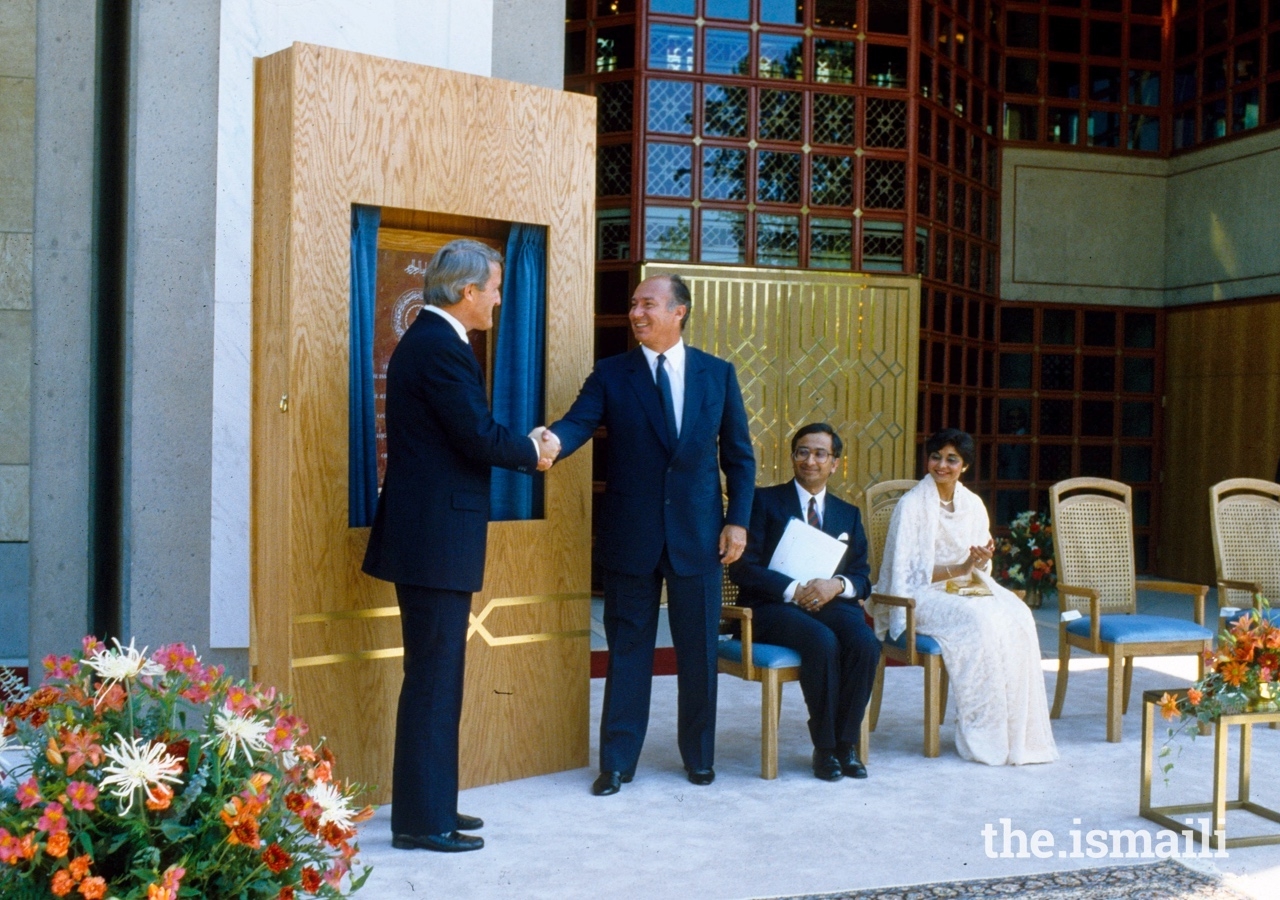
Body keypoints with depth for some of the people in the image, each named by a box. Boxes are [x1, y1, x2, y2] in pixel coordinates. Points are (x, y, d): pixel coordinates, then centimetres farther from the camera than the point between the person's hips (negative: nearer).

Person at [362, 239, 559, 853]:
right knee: (433, 681, -2)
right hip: (436, 539, -11)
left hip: (427, 536, 11)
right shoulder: (441, 347, -17)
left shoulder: (427, 340, 16)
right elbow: (480, 435, -22)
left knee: (435, 679, 17)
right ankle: (422, 821, 7)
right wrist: (532, 453, -4)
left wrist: (523, 447, 6)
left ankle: (429, 805, 28)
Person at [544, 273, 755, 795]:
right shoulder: (611, 374, 0)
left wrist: (738, 520, -1)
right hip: (631, 534, -1)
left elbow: (738, 454, 7)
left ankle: (699, 757, 28)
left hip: (698, 534, 1)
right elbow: (578, 422, -15)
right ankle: (617, 762, 18)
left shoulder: (718, 373, 5)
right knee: (628, 649, 7)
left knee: (698, 652, 10)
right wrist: (550, 441, -38)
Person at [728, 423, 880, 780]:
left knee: (865, 642, -28)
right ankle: (824, 747, -17)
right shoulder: (764, 502, 5)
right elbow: (743, 568, -5)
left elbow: (862, 577, 12)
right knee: (823, 642, -33)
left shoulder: (848, 514, 19)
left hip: (830, 603, 4)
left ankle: (846, 742, -13)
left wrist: (837, 585, -12)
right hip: (774, 607, -4)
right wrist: (795, 590, -16)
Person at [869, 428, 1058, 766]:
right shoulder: (912, 504, -9)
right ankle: (983, 735, -24)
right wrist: (959, 569, -20)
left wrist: (981, 563, -12)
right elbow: (906, 573, -12)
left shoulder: (973, 504, 9)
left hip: (967, 588, 6)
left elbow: (980, 568, 13)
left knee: (1018, 617, -24)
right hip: (922, 596, -5)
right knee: (980, 621, -33)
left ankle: (1019, 731, -20)